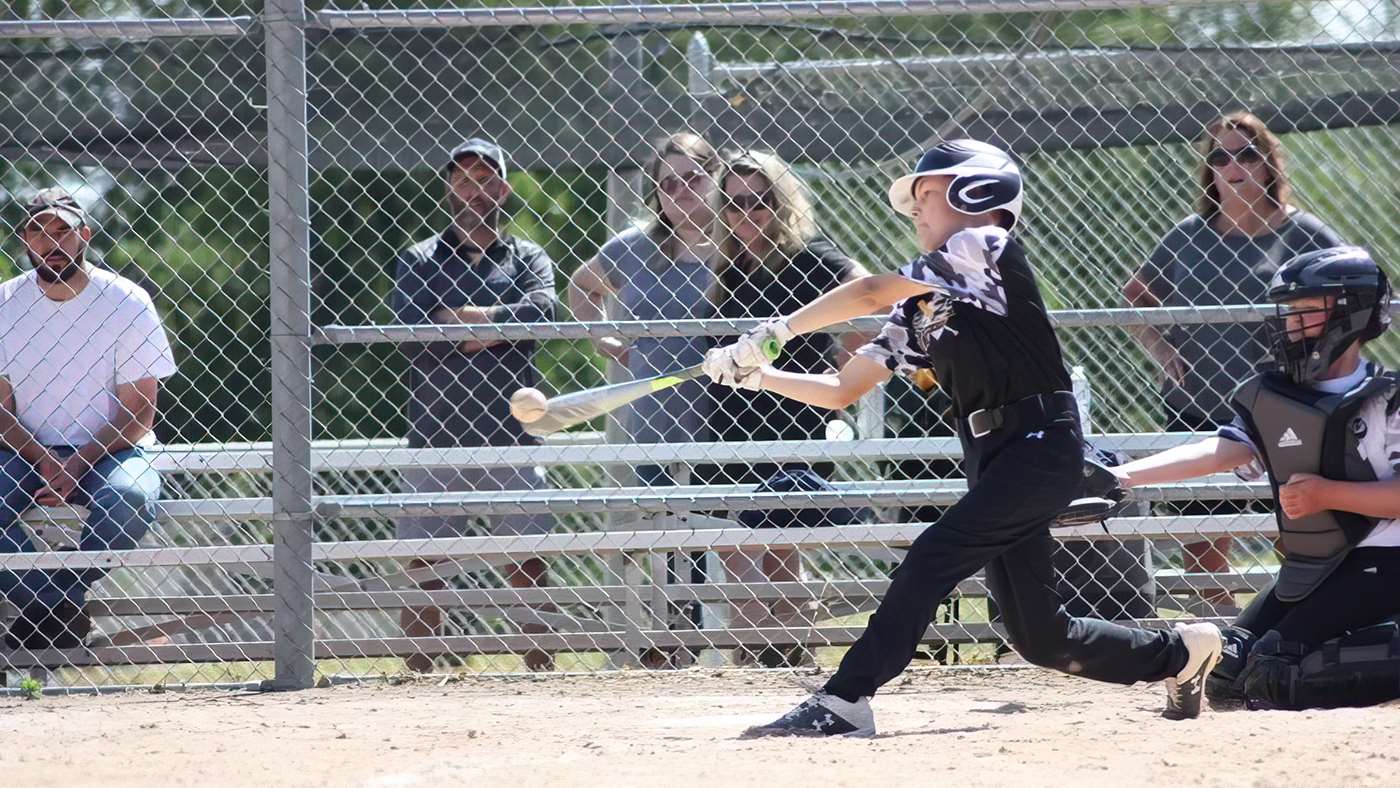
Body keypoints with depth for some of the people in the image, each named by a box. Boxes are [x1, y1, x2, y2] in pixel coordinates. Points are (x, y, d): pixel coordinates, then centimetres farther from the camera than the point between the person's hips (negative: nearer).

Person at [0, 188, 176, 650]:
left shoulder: (128, 303, -5)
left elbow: (138, 412, -6)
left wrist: (77, 465, -20)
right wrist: (42, 460, -17)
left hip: (111, 450, -2)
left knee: (129, 497, -36)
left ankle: (53, 606, -20)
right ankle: (59, 610, -21)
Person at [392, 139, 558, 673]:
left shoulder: (527, 259, 14)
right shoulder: (418, 261, 12)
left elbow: (542, 310, -8)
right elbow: (412, 329, -6)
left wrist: (461, 320, -16)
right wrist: (492, 325, -9)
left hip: (511, 439, 0)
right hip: (435, 437, 0)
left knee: (529, 566, -2)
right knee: (423, 568, -3)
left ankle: (541, 668, 1)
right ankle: (418, 678, -1)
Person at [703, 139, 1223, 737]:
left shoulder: (987, 248, -5)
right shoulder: (920, 308, 17)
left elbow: (871, 293, -10)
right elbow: (840, 390, 16)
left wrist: (775, 330, -6)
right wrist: (754, 374, 4)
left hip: (1043, 447, -9)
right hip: (992, 460, 9)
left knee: (935, 555, -22)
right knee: (1039, 637, 10)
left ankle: (846, 700, -26)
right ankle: (1180, 653, 31)